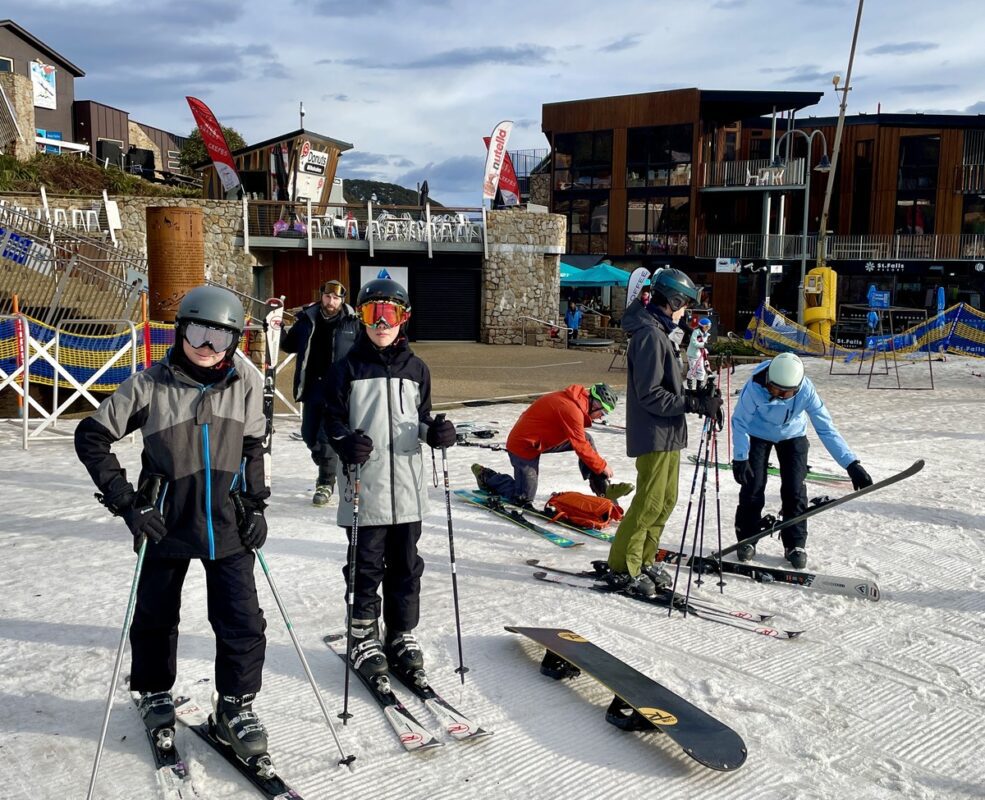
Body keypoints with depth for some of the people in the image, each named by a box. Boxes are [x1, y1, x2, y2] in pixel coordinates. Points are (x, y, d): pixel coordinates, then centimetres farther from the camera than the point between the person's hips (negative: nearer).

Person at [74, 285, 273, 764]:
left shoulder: (247, 384, -4)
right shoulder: (150, 385, -11)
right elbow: (91, 437, -5)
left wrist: (255, 505, 3)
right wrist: (125, 500, -11)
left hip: (227, 525, 1)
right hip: (166, 525, 0)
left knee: (243, 620, -2)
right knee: (156, 616, 16)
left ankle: (236, 707, 20)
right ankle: (154, 693, 42)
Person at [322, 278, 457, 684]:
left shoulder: (416, 368, 9)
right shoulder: (349, 368, -1)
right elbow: (332, 417, 1)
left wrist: (436, 432, -5)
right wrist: (346, 441, -18)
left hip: (407, 485, 3)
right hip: (364, 486, -3)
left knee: (406, 564, 12)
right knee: (366, 565, 4)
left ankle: (402, 635, 26)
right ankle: (364, 637, 20)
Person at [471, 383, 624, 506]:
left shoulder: (573, 399, 1)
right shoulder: (571, 409, -28)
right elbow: (581, 447, -22)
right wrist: (603, 466, -10)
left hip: (540, 440, 10)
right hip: (524, 445, -10)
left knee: (587, 440, 2)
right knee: (524, 499, -7)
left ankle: (603, 492, 6)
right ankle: (486, 477, 12)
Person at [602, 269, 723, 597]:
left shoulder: (658, 332, 16)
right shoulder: (649, 335, -18)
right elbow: (650, 395, -22)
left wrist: (697, 395, 5)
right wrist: (695, 404, -20)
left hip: (668, 435, 10)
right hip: (654, 435, -10)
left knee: (666, 500, 14)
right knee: (649, 503, -5)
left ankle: (643, 561, 25)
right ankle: (620, 568, 6)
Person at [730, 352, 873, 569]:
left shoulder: (806, 391, -33)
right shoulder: (755, 387, -36)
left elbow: (825, 428, -27)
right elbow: (739, 421, -20)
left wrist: (851, 464, -31)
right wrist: (740, 458, -25)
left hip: (792, 436, 1)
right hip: (758, 435, -1)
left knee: (794, 490, -5)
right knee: (753, 487, -6)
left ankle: (795, 545, 11)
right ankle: (746, 539, 14)